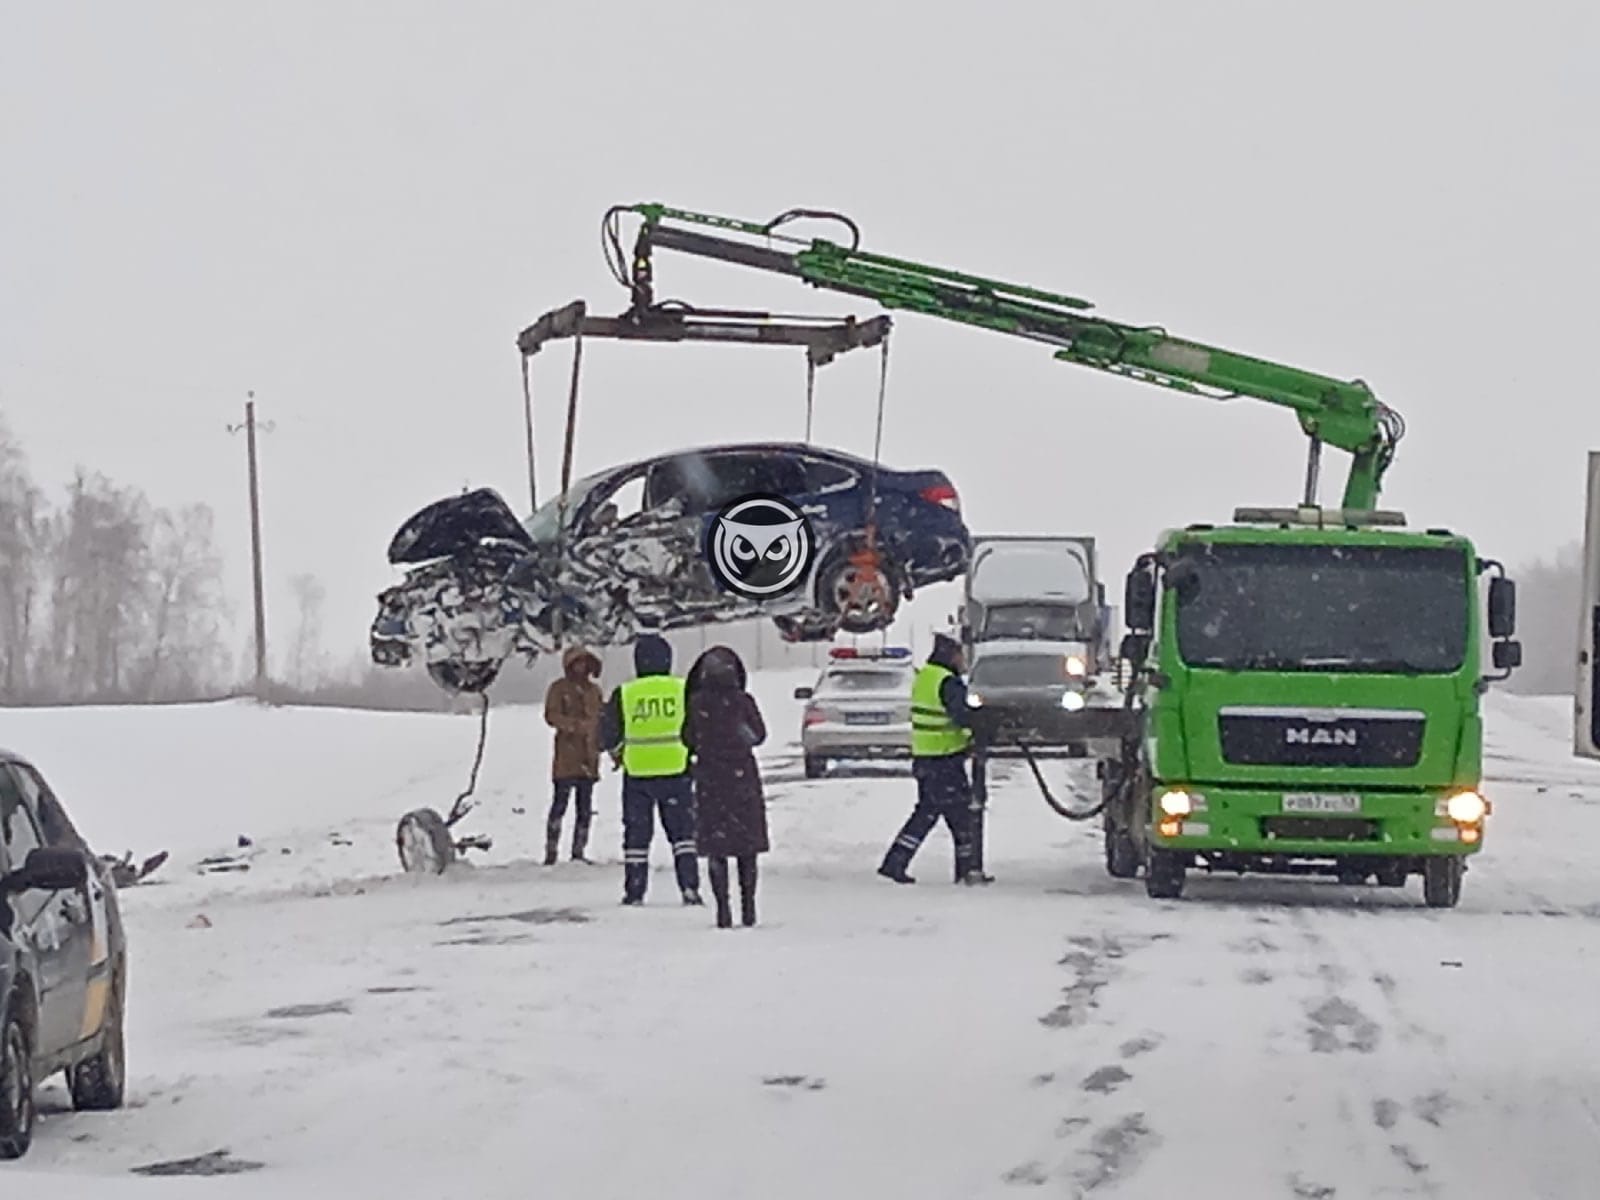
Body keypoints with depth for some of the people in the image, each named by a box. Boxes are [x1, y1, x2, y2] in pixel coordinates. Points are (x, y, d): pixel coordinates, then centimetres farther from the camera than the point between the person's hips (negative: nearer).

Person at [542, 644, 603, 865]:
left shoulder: (594, 690, 16)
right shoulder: (559, 688, 0)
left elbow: (600, 720, 21)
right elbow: (551, 716, -11)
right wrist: (575, 725, -23)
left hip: (588, 758, 5)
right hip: (566, 758, -5)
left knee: (585, 809, 7)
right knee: (559, 804, -7)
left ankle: (578, 852, 13)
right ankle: (551, 852, -5)